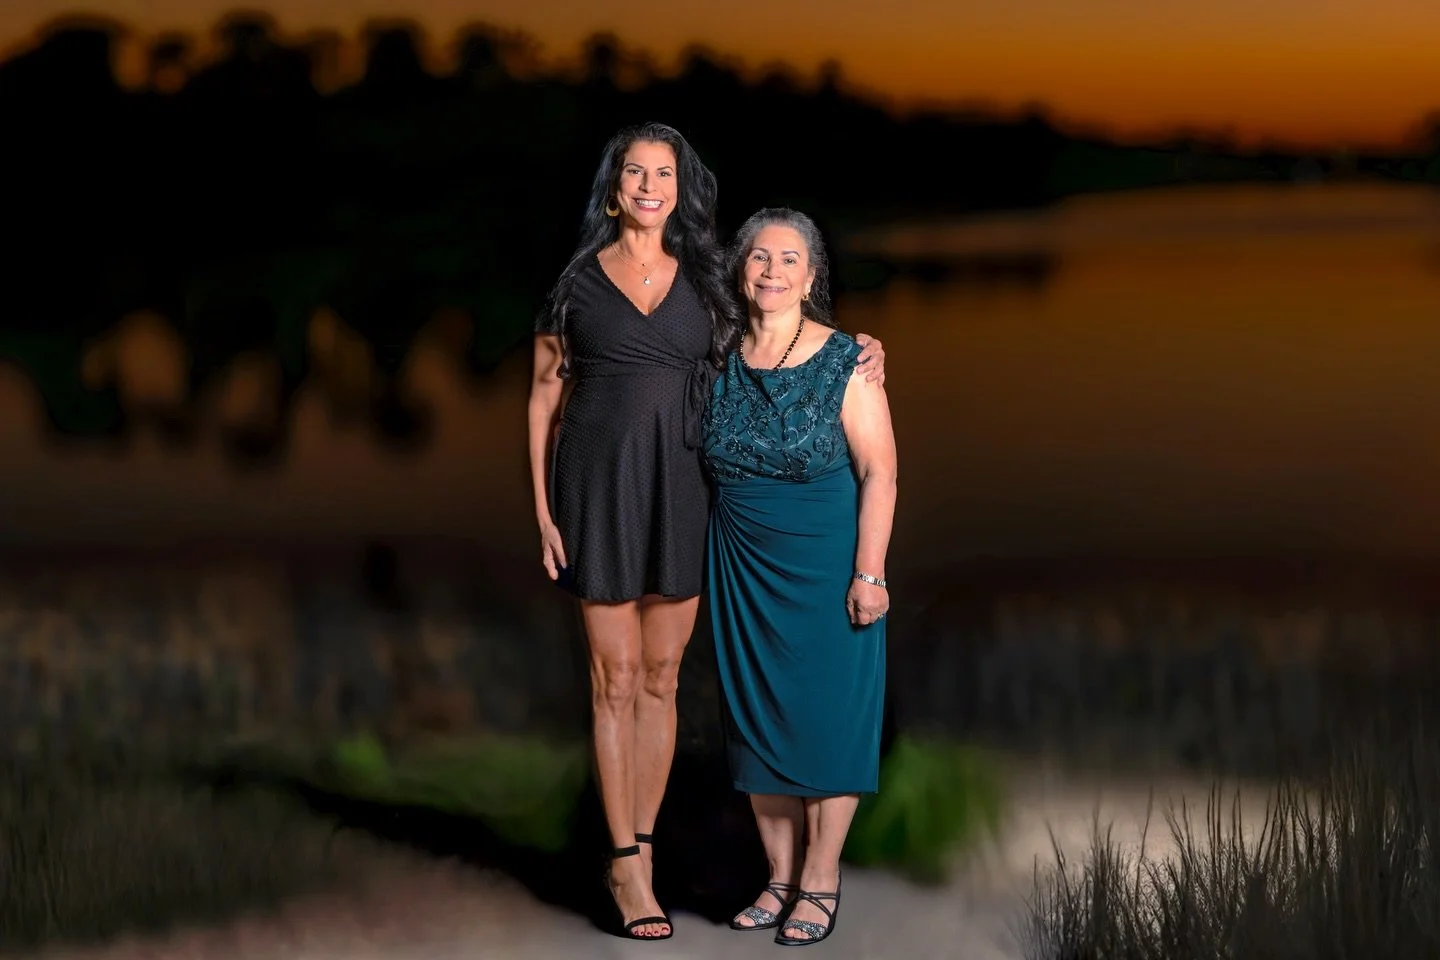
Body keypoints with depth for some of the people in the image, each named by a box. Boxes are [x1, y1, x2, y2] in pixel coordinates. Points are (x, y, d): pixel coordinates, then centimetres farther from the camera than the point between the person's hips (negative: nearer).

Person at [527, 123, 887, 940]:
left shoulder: (705, 278, 9)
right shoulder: (580, 280, 3)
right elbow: (545, 397, 4)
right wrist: (543, 510, -2)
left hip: (682, 491, 2)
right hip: (602, 485, -2)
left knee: (662, 676, 6)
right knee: (616, 677, -1)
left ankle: (639, 849, 15)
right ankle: (630, 868, 5)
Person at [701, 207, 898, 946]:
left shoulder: (845, 364, -11)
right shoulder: (721, 359, 1)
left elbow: (879, 472, -12)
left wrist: (869, 572, -17)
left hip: (824, 565, -4)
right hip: (742, 570, 4)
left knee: (825, 716, 2)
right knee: (756, 717, 8)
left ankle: (820, 882, 13)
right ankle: (781, 876, 20)